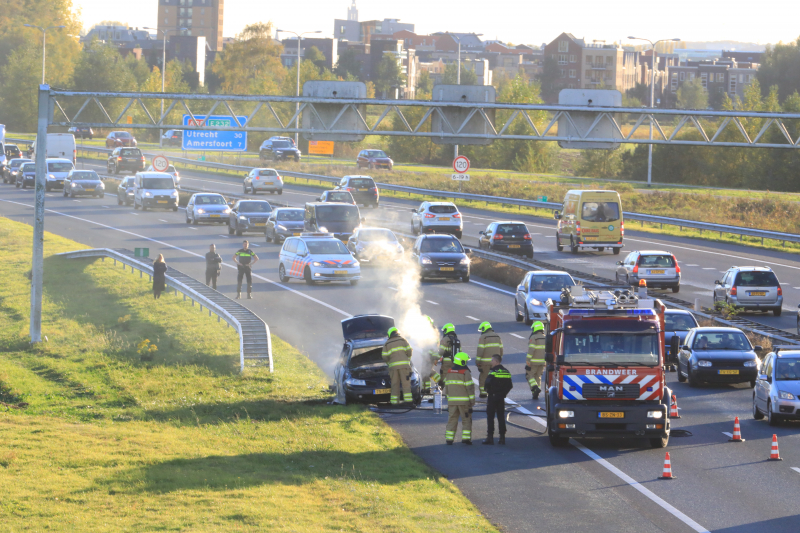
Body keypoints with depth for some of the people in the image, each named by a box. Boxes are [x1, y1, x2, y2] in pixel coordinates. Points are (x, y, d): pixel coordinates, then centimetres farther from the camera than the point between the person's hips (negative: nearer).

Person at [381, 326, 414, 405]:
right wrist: (408, 360, 17)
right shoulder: (402, 340, 8)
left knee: (395, 384, 5)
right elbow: (409, 351, 2)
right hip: (404, 364, -1)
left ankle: (394, 401, -1)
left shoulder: (387, 344, 10)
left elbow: (384, 356, 3)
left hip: (393, 366, 1)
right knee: (406, 383, -2)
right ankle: (408, 400, -9)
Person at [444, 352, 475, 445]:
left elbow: (447, 387, 13)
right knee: (466, 420, 4)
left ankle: (449, 438, 5)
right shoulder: (465, 373, -11)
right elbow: (470, 387, -11)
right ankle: (466, 437, -2)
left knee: (452, 419, 9)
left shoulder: (449, 372, 8)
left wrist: (448, 398, 21)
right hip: (464, 401, -5)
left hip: (452, 401, 5)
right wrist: (472, 401, -5)